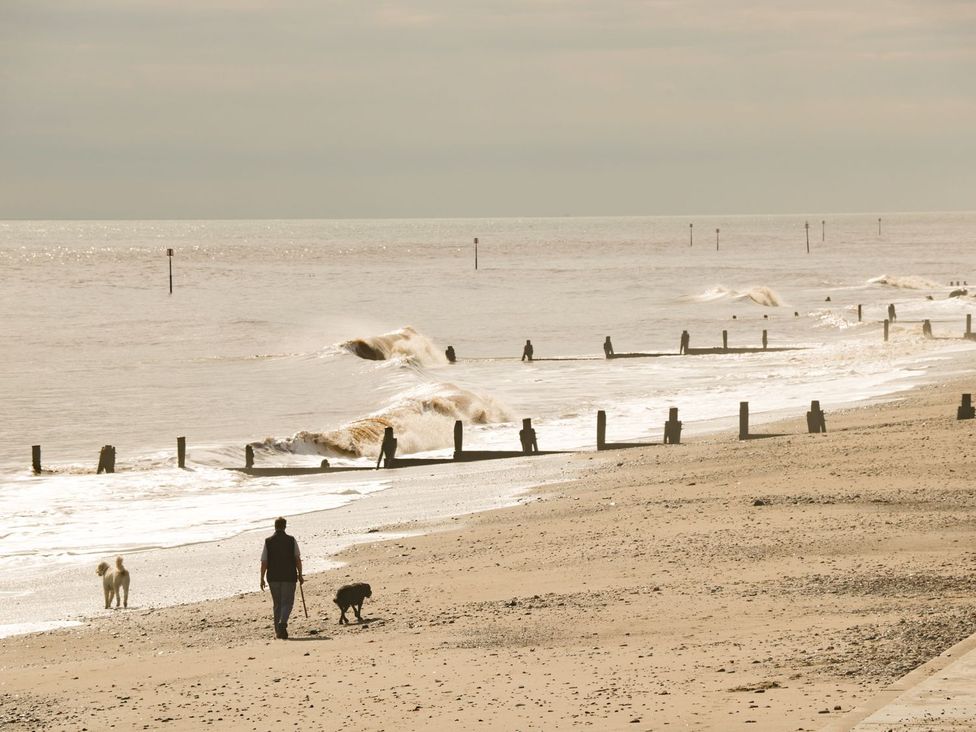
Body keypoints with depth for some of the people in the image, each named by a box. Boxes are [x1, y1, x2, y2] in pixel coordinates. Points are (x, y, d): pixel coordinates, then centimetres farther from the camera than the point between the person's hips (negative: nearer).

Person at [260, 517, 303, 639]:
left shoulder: (268, 541, -1)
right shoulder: (291, 540, -3)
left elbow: (264, 562, -3)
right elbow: (297, 559, -4)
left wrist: (262, 579, 3)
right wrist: (300, 575, 5)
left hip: (273, 578, 2)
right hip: (289, 577, -2)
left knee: (277, 604, 12)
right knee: (287, 602, 3)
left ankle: (278, 631, 13)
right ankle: (283, 622, -23)